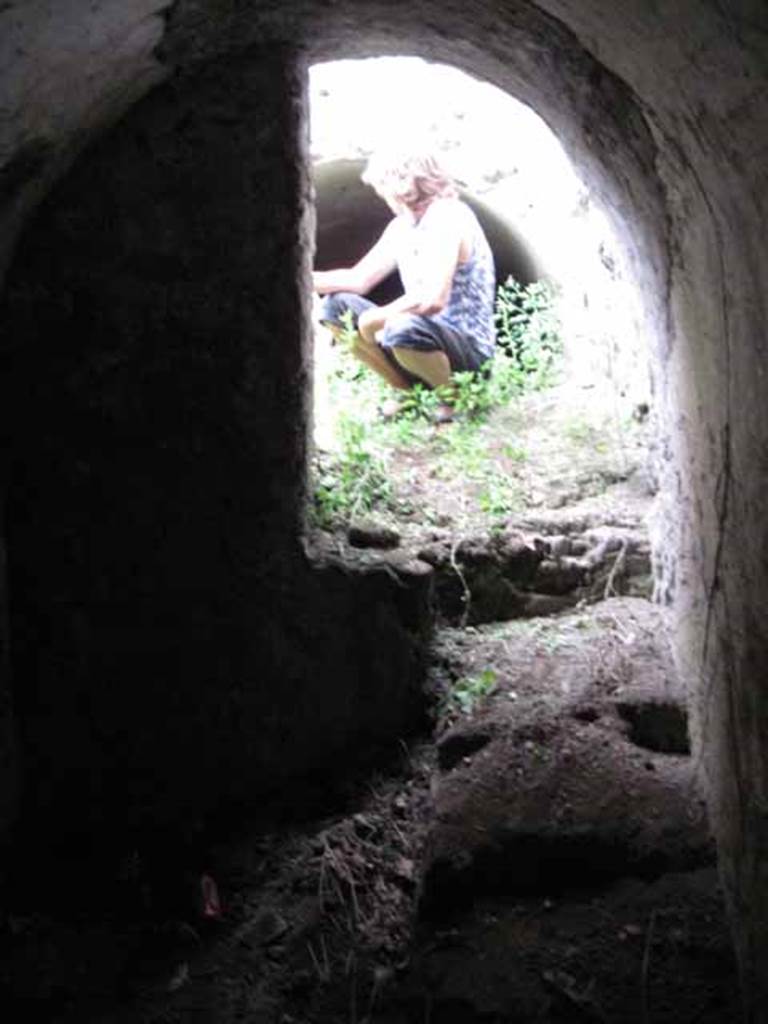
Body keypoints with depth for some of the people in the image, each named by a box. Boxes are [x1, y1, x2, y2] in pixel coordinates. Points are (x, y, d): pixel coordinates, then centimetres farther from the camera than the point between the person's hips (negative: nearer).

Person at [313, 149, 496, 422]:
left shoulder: (448, 217, -19)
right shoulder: (401, 226, 8)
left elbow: (433, 300, -31)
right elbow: (358, 279, 16)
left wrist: (374, 319, -21)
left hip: (469, 349, -9)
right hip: (428, 335, 9)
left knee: (404, 329, -40)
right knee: (335, 306, 4)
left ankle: (454, 399, -10)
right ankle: (408, 391, 8)